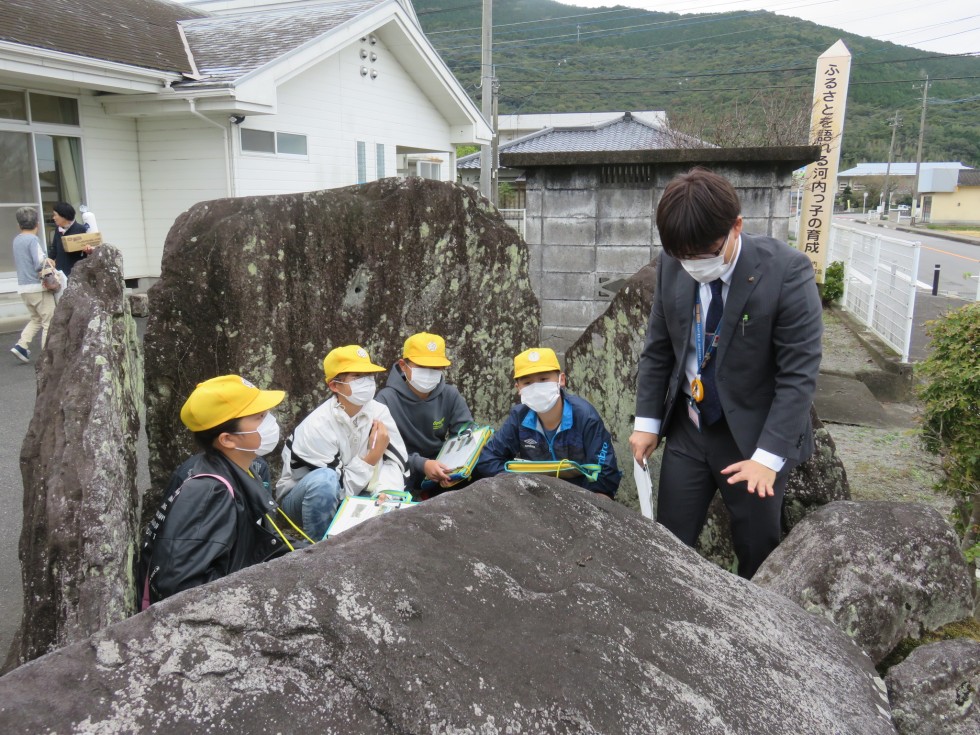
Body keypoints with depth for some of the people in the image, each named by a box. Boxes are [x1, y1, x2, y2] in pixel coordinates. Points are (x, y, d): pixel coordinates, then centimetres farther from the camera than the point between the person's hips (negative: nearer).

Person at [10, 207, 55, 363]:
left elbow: (17, 264, 20)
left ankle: (21, 346, 8)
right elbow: (40, 264, -20)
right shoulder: (33, 239, -12)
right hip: (38, 287, -8)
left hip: (23, 287, 8)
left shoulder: (16, 240, 12)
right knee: (49, 321, 1)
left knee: (36, 319, 21)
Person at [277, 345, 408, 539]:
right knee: (325, 480, -37)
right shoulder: (318, 426, -28)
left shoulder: (378, 411, -12)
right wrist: (373, 455, -31)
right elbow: (339, 487, -26)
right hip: (302, 499, -5)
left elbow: (395, 460, -14)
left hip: (348, 494, 6)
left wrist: (386, 491, -34)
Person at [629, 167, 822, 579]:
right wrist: (648, 421, 3)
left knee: (758, 556, 11)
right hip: (686, 431, 4)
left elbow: (799, 374, -18)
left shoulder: (786, 271, -19)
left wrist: (768, 455, -22)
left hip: (754, 437, -3)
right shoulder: (671, 267, -7)